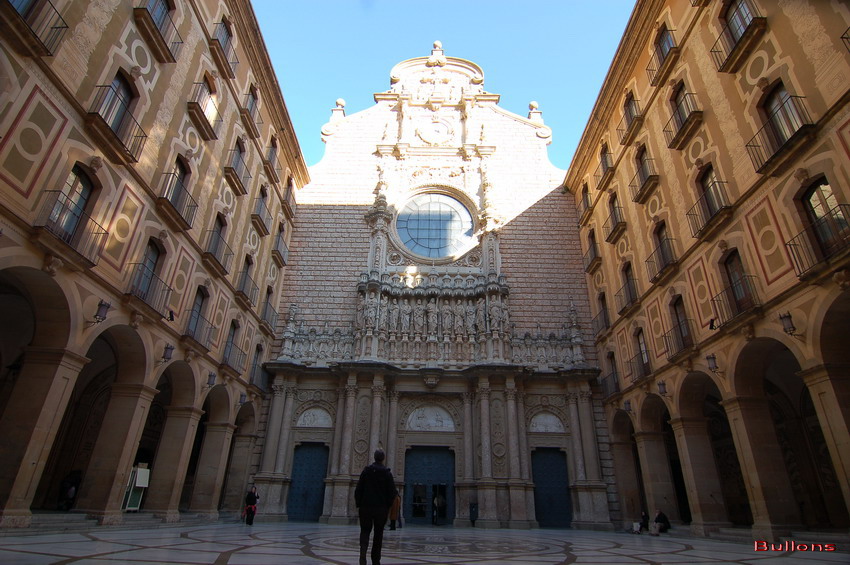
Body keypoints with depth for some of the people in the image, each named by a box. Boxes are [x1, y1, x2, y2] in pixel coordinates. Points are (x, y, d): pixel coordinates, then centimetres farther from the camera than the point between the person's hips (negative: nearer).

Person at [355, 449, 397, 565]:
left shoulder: (366, 471, -2)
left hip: (366, 507, 0)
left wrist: (358, 505, 7)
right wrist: (388, 505, 9)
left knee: (365, 531, 10)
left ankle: (363, 551, -16)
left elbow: (358, 489, -2)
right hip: (382, 508, 0)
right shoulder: (387, 473, -5)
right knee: (378, 534, 12)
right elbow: (392, 492, -6)